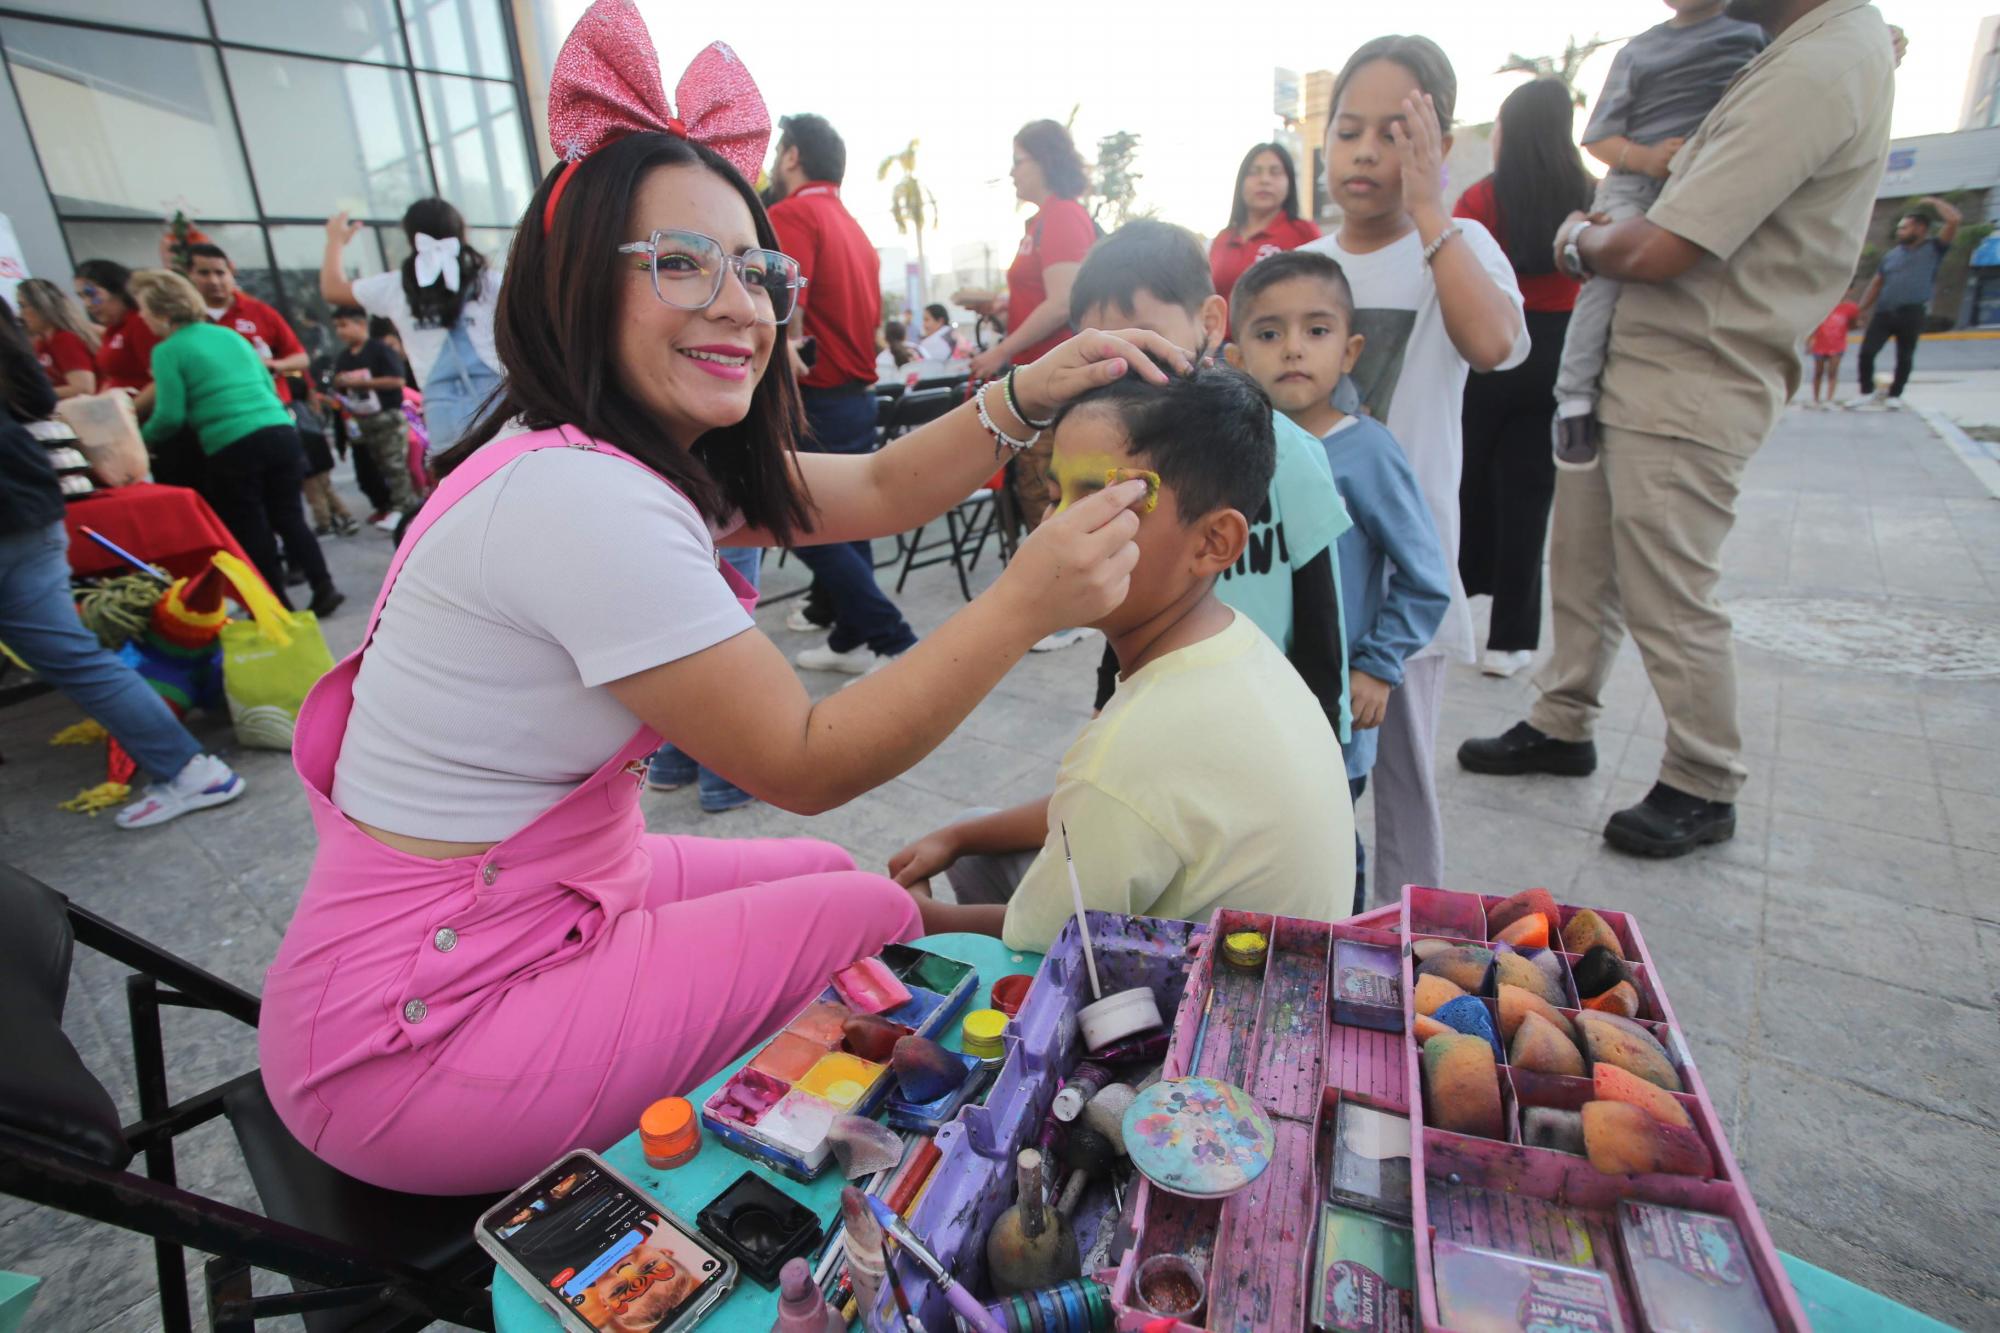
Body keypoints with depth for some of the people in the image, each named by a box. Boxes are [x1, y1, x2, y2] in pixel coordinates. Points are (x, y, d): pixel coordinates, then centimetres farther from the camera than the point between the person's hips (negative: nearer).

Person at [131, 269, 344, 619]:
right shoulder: (229, 335, 16)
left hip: (233, 448, -5)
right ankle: (323, 587, 4)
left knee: (251, 531, 5)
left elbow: (170, 416, -5)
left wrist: (140, 440, 13)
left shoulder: (167, 352, -1)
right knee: (289, 517, 12)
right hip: (282, 432, 5)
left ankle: (278, 607, 10)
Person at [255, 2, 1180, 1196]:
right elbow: (806, 763, -25)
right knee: (870, 920, -5)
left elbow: (878, 491, 3)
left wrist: (1022, 398, -11)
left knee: (825, 872, 15)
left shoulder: (635, 458, 1)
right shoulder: (581, 498, -28)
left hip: (544, 894, 9)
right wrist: (1026, 604, -30)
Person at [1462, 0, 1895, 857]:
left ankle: (1703, 792, 16)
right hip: (1636, 362, 10)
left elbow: (1659, 252, -21)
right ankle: (1562, 726, 28)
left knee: (1667, 596, -2)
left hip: (1691, 386, -10)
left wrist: (1580, 241, -2)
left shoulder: (1818, 71, -17)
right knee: (1580, 559, 14)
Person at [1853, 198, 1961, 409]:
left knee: (1905, 357, 4)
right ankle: (1868, 392, 4)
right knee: (1866, 352, -9)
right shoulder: (1891, 255, 16)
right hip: (1883, 312, 3)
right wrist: (1863, 309, 8)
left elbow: (1955, 220, -4)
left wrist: (1934, 202, 7)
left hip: (1912, 314, -2)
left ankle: (1894, 394, 15)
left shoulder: (1933, 248, 7)